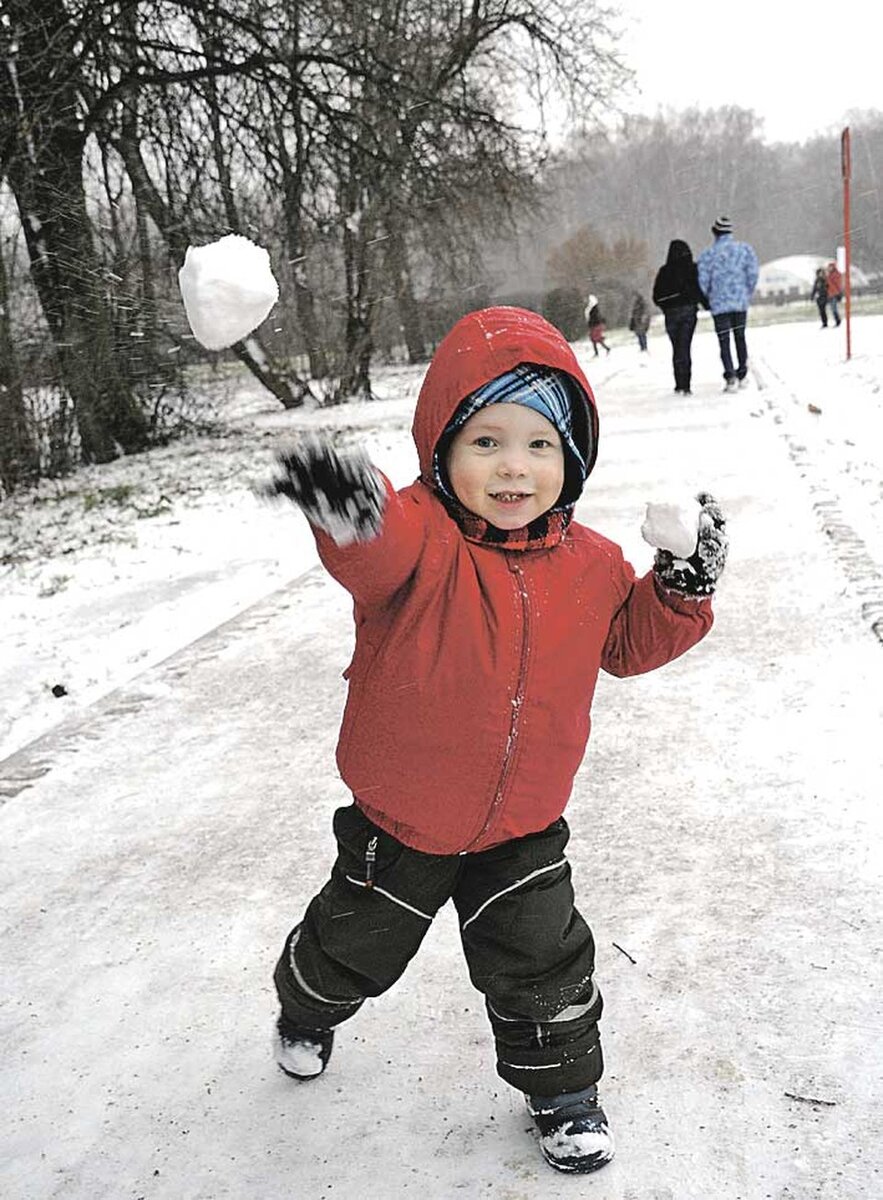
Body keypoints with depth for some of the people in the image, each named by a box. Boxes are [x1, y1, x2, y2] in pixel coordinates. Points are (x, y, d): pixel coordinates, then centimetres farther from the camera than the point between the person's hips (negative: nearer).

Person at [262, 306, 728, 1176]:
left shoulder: (589, 564, -9)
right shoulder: (421, 538, -25)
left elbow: (629, 642, 8)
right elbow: (377, 548, -50)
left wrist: (681, 588, -11)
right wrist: (347, 507, -75)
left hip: (521, 828, 2)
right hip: (398, 821, -1)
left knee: (543, 966, 10)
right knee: (356, 947, 22)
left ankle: (562, 1090, 38)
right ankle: (308, 1010, 56)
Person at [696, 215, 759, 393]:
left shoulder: (708, 254, -7)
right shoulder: (745, 249, 0)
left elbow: (703, 282, -7)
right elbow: (753, 275, -1)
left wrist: (707, 300, 10)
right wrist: (747, 295, 13)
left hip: (719, 305, -3)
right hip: (740, 303, 3)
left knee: (724, 341, 1)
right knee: (740, 338, 16)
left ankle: (730, 376, -13)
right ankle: (742, 375, 20)